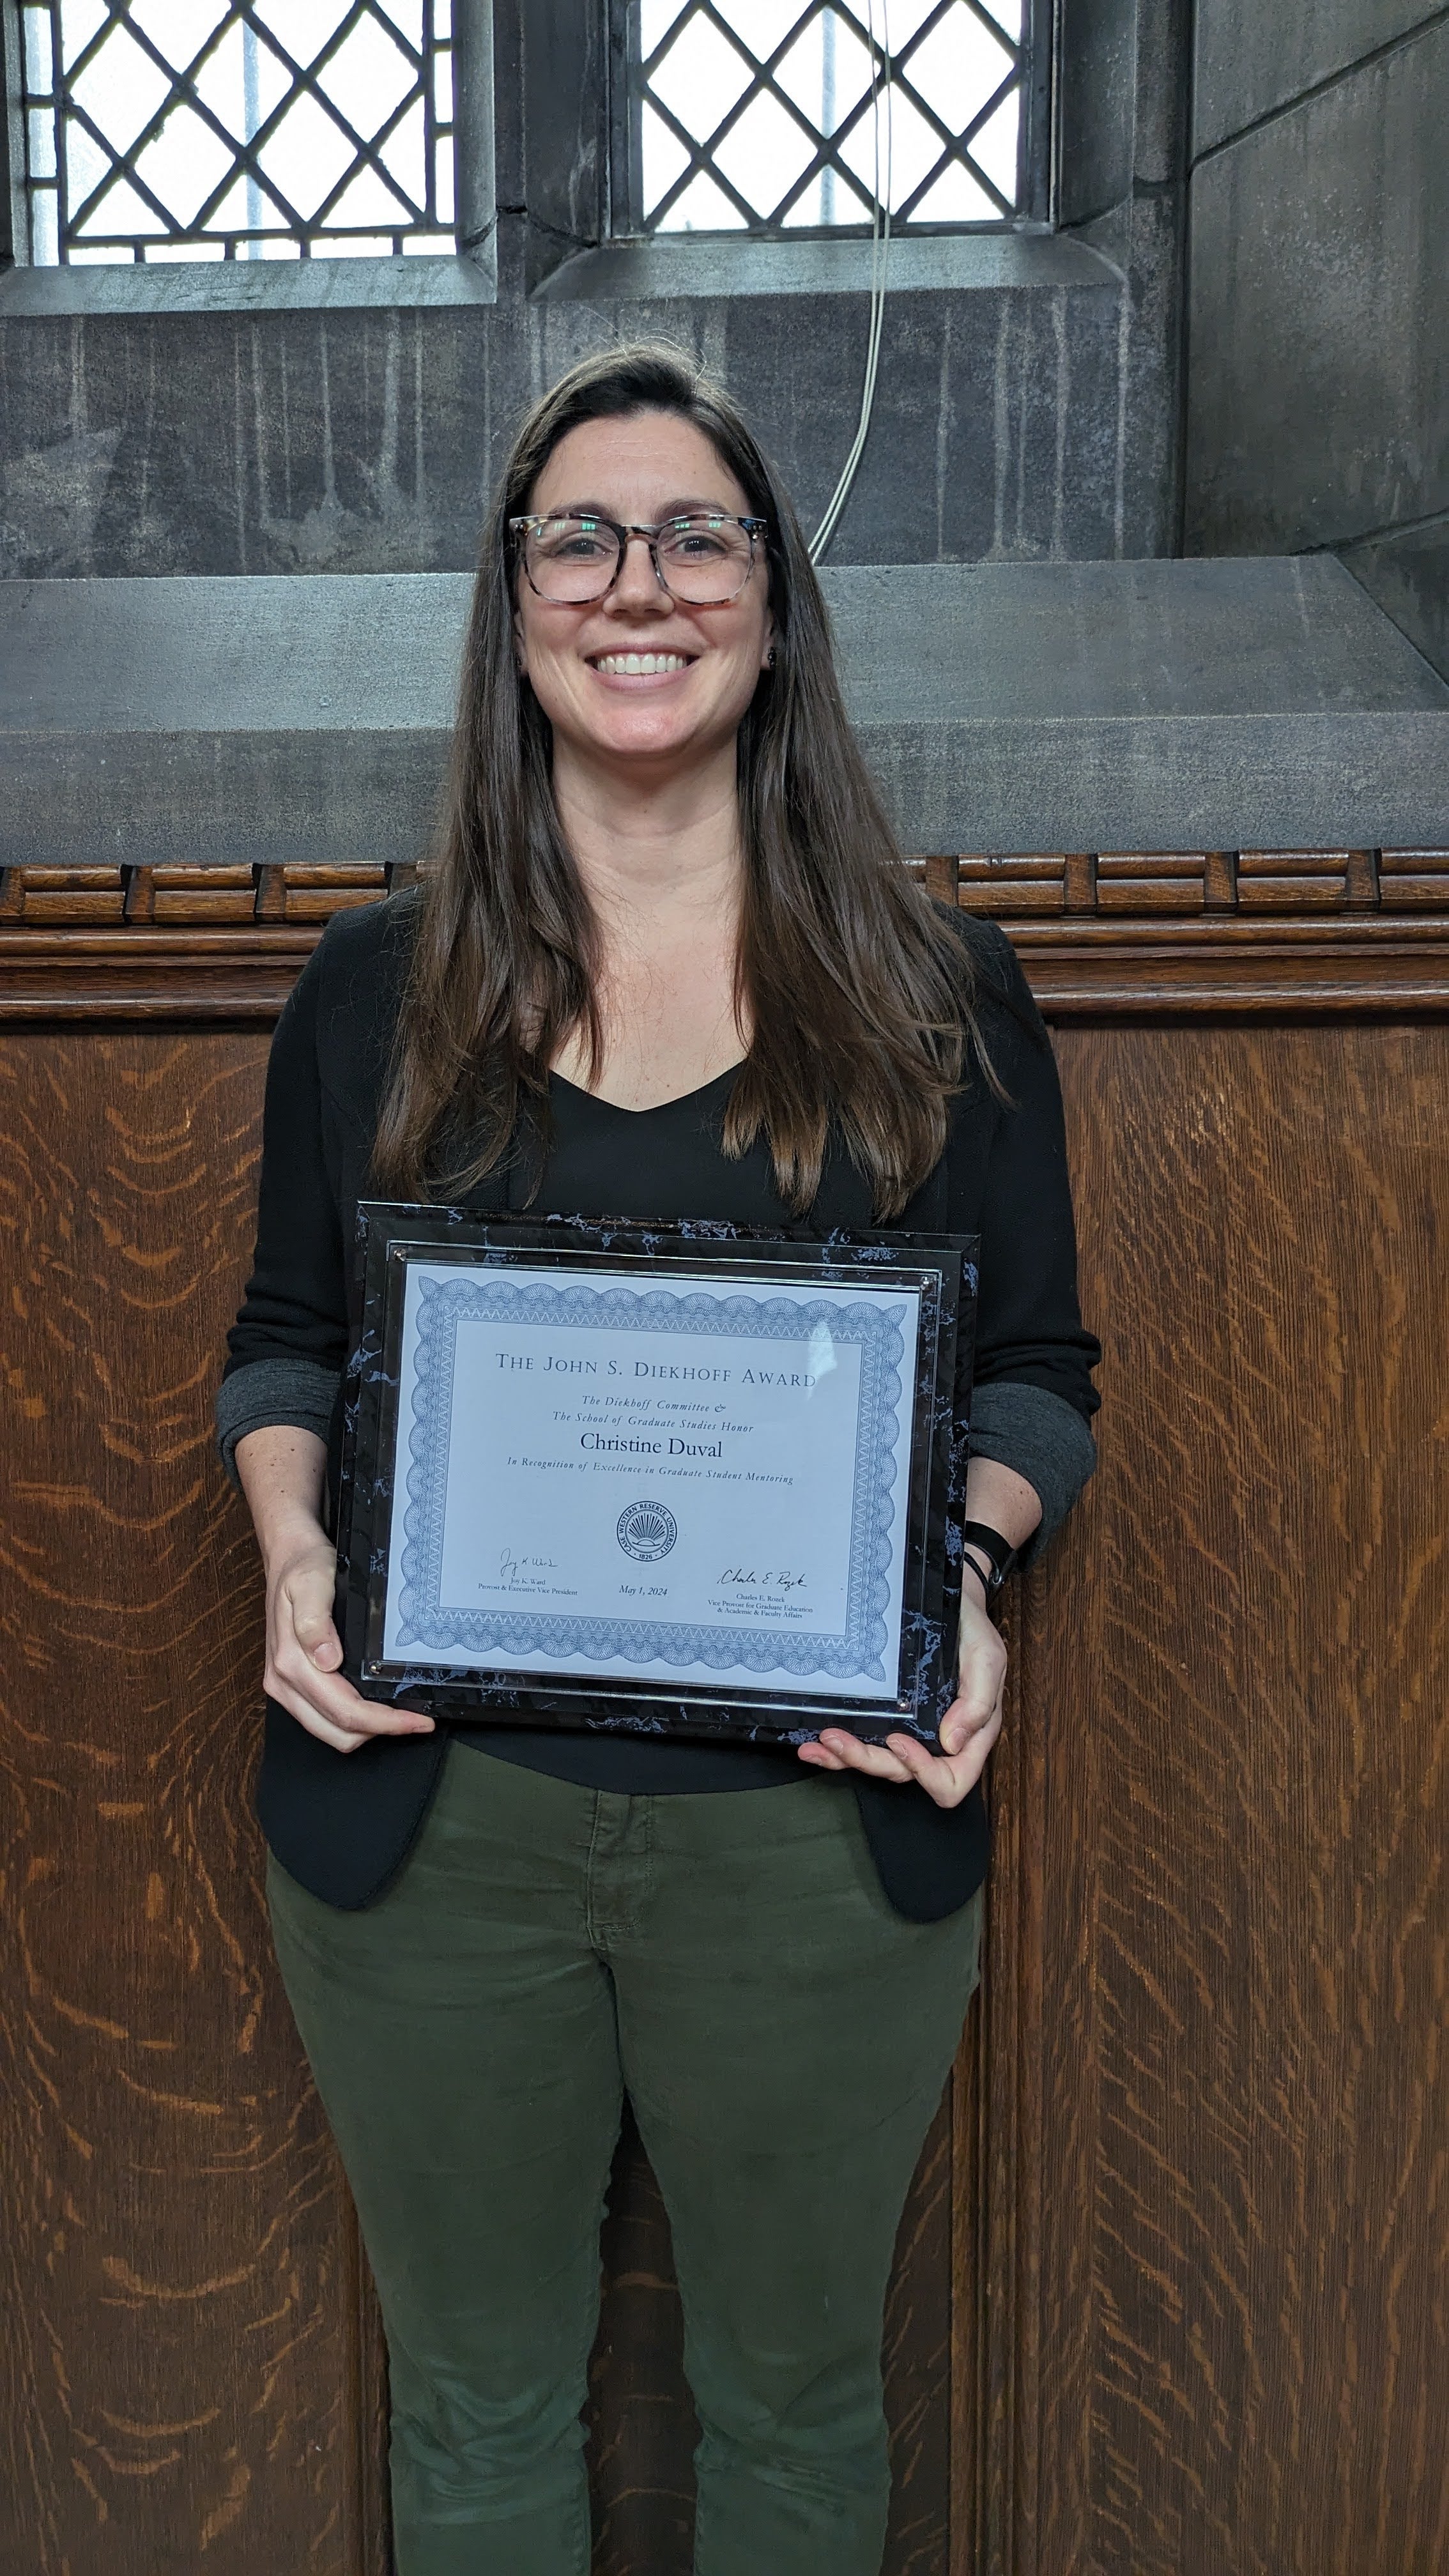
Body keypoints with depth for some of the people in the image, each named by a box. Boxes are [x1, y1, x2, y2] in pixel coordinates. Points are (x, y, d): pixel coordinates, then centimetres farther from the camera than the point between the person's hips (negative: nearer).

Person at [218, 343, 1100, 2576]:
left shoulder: (937, 993, 0)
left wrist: (966, 1567, -15)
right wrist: (295, 1550, -9)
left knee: (796, 2394, 21)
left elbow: (1035, 1370, 4)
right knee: (478, 2397, 21)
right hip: (427, 1816, 1)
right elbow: (284, 1343, 10)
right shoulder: (378, 988, 3)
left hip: (819, 1827, 0)